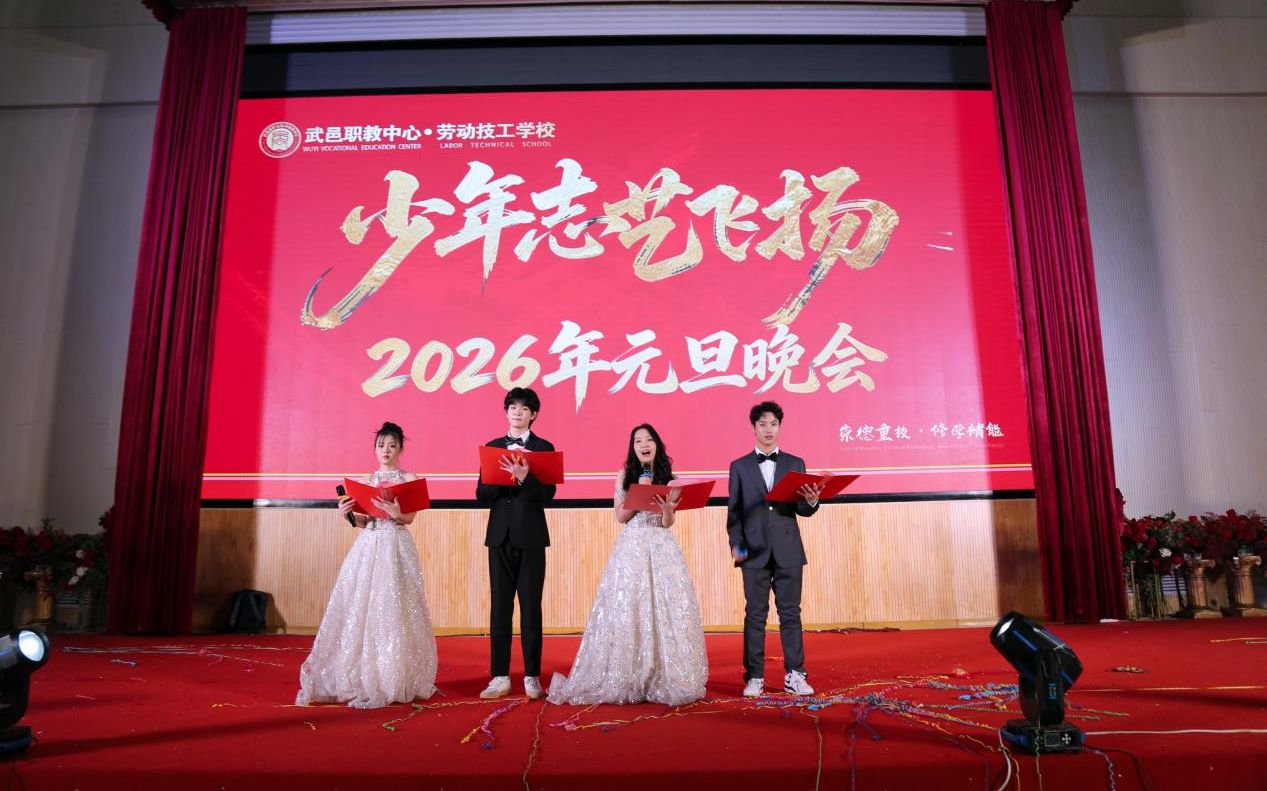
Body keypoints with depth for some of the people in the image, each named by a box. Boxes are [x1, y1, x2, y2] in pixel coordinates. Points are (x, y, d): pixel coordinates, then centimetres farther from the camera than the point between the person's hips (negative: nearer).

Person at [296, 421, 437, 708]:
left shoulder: (409, 479, 2)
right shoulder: (366, 480, 14)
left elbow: (409, 518, -9)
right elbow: (363, 521, 11)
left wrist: (395, 513, -30)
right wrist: (349, 514, -9)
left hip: (395, 545, -4)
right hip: (367, 545, 4)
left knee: (391, 608, -5)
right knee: (359, 607, 1)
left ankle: (391, 681, 3)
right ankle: (360, 676, 11)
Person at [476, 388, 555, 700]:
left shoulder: (544, 448, 2)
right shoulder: (492, 447, 10)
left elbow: (548, 493, -8)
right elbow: (482, 494, 4)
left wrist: (523, 476, -23)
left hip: (531, 536, -2)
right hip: (500, 535, 2)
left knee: (531, 606, 3)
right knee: (499, 606, 5)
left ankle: (532, 677, 11)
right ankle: (500, 677, 13)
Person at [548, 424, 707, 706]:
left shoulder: (667, 478, 9)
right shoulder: (625, 476, 7)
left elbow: (668, 523, 2)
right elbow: (621, 516, 1)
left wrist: (667, 508, -19)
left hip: (662, 547, 1)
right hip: (632, 547, -1)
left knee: (665, 608, -2)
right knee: (628, 609, -3)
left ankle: (664, 679, 7)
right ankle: (627, 680, 5)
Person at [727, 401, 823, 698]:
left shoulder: (795, 464, 10)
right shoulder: (740, 467, 9)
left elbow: (802, 510, 6)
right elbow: (734, 510, 5)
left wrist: (811, 501, -16)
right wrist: (735, 544, -7)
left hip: (788, 550, 1)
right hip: (755, 551, 0)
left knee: (790, 613, 4)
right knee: (755, 615, 4)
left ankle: (795, 676, 11)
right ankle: (754, 677, 11)